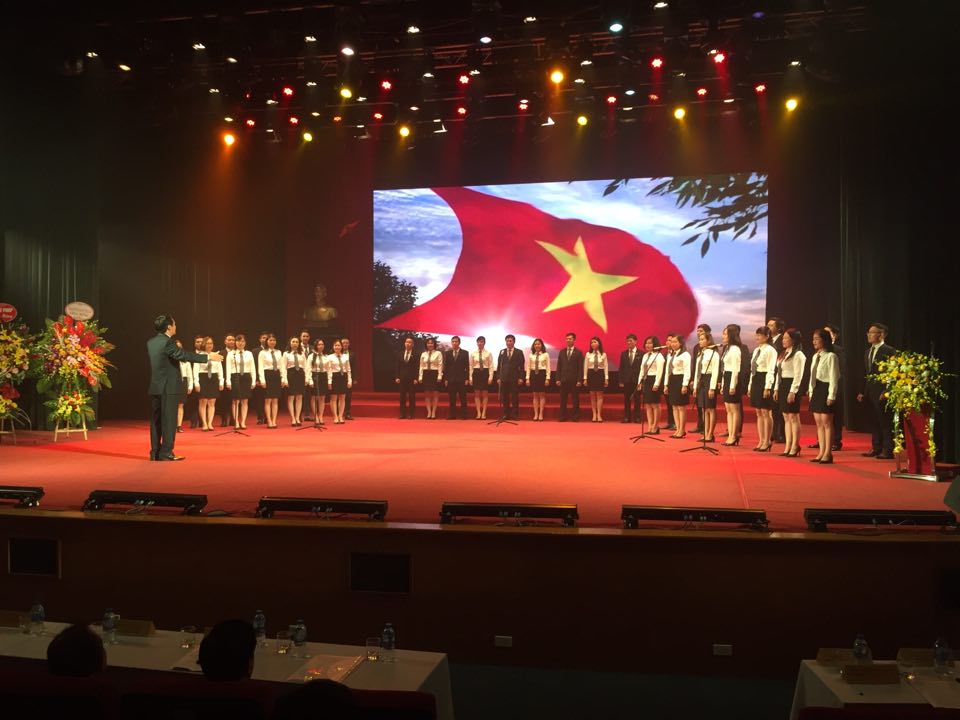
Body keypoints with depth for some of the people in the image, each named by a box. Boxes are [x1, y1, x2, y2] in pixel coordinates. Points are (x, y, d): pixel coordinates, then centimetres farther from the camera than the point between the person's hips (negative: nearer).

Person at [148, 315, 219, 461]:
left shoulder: (150, 342, 10)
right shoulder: (167, 342, -15)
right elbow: (184, 355, -21)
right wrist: (208, 357, -18)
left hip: (154, 387, 8)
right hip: (168, 387, -8)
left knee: (156, 420, 11)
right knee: (169, 420, -4)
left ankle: (155, 452, 14)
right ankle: (166, 453, -4)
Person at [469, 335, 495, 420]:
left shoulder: (488, 353, -1)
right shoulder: (473, 353, 4)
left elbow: (491, 366, -1)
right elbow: (471, 366, 5)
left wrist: (490, 377, -9)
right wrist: (470, 378, 0)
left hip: (485, 373, -1)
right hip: (476, 373, 1)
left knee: (485, 394, 2)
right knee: (477, 394, 2)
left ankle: (484, 413, 7)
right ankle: (478, 413, 7)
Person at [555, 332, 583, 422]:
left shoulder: (578, 352, 3)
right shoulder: (562, 352, 12)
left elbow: (580, 368, -1)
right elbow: (559, 366, 9)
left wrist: (579, 380, -9)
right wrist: (558, 379, 1)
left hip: (574, 380, -3)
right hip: (563, 379, 3)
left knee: (575, 399, 0)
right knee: (563, 399, 2)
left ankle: (575, 417, 6)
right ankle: (563, 417, 8)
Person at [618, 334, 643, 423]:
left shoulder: (641, 354, -1)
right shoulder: (623, 354, 8)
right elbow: (621, 368, 7)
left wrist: (641, 381, -9)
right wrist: (620, 381, 1)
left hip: (637, 380, -2)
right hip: (626, 380, 2)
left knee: (637, 400, 3)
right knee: (626, 400, 5)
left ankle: (637, 417, 11)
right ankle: (627, 417, 11)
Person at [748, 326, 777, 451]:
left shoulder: (770, 350, -10)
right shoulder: (756, 350, 15)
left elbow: (771, 370, -15)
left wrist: (767, 387, -19)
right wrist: (751, 385, 14)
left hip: (765, 381, -9)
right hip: (755, 381, 9)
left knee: (766, 413, -2)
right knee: (759, 413, 11)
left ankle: (767, 442, 6)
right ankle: (761, 441, 17)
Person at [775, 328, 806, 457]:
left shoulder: (798, 355, -11)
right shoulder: (784, 354, 17)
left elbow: (798, 375, -16)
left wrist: (792, 391, -20)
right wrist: (776, 388, 14)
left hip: (792, 386, -9)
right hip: (782, 386, 9)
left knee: (793, 417, -4)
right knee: (786, 417, 10)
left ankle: (795, 446, 3)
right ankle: (788, 446, 13)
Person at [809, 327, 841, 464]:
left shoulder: (831, 356, -11)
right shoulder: (815, 356, 15)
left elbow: (833, 377, -14)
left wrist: (831, 395, -17)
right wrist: (811, 392, 12)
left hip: (826, 389, -9)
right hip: (816, 390, 9)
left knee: (826, 422, -6)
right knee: (819, 423, 8)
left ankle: (828, 453, -1)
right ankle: (821, 453, 13)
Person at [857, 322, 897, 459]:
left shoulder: (889, 351, -9)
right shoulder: (868, 351, 16)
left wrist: (886, 391, -18)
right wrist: (862, 391, 14)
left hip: (882, 391, -8)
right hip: (870, 391, 8)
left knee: (885, 422, -2)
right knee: (875, 422, 13)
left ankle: (887, 450, 4)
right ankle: (876, 448, 20)